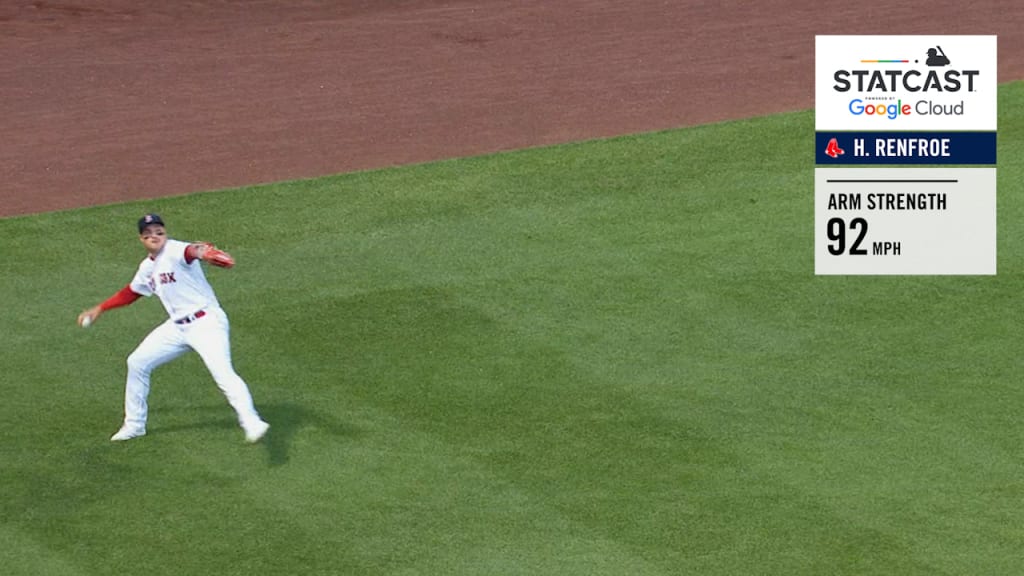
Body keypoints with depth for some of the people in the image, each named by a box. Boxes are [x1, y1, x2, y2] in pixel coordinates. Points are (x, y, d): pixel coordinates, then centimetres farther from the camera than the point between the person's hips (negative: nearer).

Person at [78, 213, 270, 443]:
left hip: (206, 322, -9)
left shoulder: (175, 251, -14)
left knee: (222, 372, -26)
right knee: (137, 362, 12)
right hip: (177, 327, 9)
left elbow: (190, 251, -39)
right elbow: (131, 293, 30)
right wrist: (99, 309, 30)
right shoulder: (147, 267, 12)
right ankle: (134, 425, 26)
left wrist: (200, 252, -63)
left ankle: (251, 422, -28)